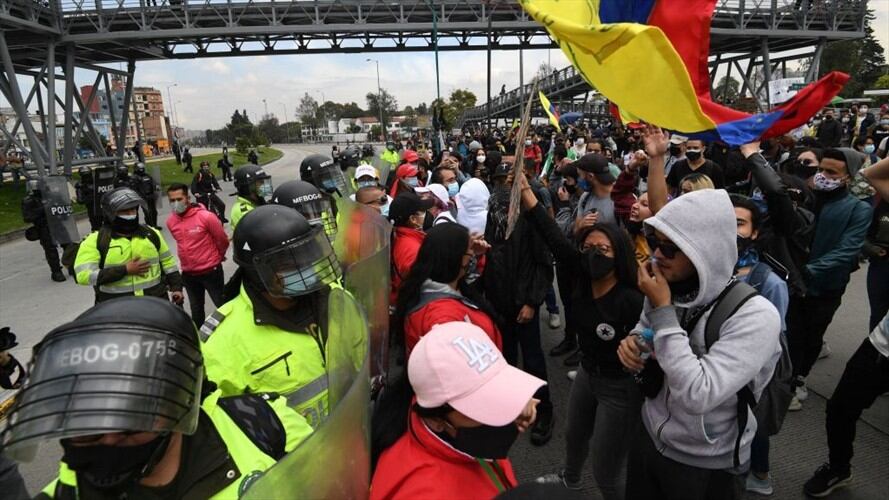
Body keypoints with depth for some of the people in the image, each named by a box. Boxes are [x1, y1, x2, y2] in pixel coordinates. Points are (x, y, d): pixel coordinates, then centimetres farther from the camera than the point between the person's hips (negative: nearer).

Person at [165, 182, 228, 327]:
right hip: (188, 274, 5)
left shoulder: (206, 216, -20)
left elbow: (222, 240, -7)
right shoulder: (170, 221, -3)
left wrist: (217, 257, 10)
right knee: (196, 311, 20)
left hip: (211, 272, -5)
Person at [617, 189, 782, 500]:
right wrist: (631, 344, -14)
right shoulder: (667, 290, -8)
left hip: (706, 467, -5)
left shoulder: (755, 316, -26)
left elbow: (698, 396, -34)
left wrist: (662, 310, -31)